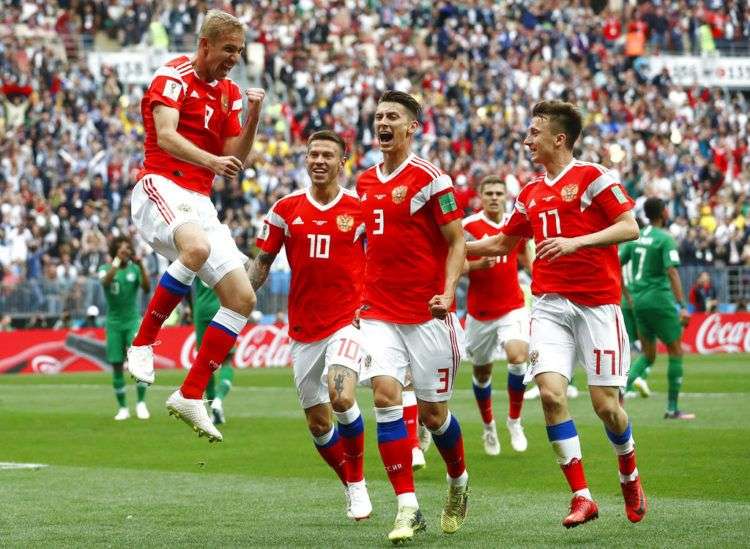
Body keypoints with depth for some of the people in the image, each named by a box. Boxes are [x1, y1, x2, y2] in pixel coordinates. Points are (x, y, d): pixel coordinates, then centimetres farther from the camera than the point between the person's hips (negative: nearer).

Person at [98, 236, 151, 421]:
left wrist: (141, 266, -24)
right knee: (116, 365, 1)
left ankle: (141, 403, -9)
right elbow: (105, 281, -22)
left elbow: (147, 289, -12)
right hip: (114, 322, 0)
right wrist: (117, 261, -30)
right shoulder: (106, 268, 2)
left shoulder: (134, 269, 3)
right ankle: (123, 408, 11)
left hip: (132, 321, 0)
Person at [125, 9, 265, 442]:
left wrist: (253, 116, 0)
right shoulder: (174, 76, -4)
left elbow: (234, 160, 14)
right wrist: (211, 160, -34)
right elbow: (166, 136, -19)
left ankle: (191, 396, 1)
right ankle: (143, 343, -24)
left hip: (199, 202, 8)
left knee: (243, 297, -3)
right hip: (160, 188, -8)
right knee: (197, 246, -39)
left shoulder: (229, 93, 17)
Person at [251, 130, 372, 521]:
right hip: (303, 328, 3)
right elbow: (263, 261, 11)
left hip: (348, 320, -3)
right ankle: (352, 487, 27)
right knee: (317, 421, 5)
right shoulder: (285, 209, 4)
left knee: (341, 397, -26)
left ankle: (358, 480, -5)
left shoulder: (361, 207, -1)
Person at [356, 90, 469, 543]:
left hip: (428, 314, -4)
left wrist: (448, 290, -21)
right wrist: (362, 294, 18)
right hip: (380, 313, 4)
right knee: (386, 396, -13)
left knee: (432, 412, 4)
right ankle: (409, 509, -11)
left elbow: (457, 241, -7)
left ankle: (459, 480, 35)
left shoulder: (430, 178, -8)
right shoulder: (365, 182, 11)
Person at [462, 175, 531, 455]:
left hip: (513, 308, 1)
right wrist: (479, 265, -25)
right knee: (482, 371, 10)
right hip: (480, 312, -1)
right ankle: (488, 426, 33)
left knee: (518, 356, -21)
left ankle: (514, 420, -1)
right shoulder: (468, 226, -9)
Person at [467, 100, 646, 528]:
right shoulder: (531, 193, 16)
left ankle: (630, 477, 25)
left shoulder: (592, 176, -3)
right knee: (551, 392, -14)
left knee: (606, 404, -5)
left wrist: (575, 241, -19)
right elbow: (502, 243, 29)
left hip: (597, 303, -5)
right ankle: (582, 496, -9)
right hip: (550, 304, 5)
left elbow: (630, 227, -10)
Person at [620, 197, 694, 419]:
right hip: (660, 299, -7)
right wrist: (682, 306, -21)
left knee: (648, 355, 15)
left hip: (638, 301, 7)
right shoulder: (665, 239, -10)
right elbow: (672, 272, -19)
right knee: (676, 352, 6)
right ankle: (672, 408, 5)